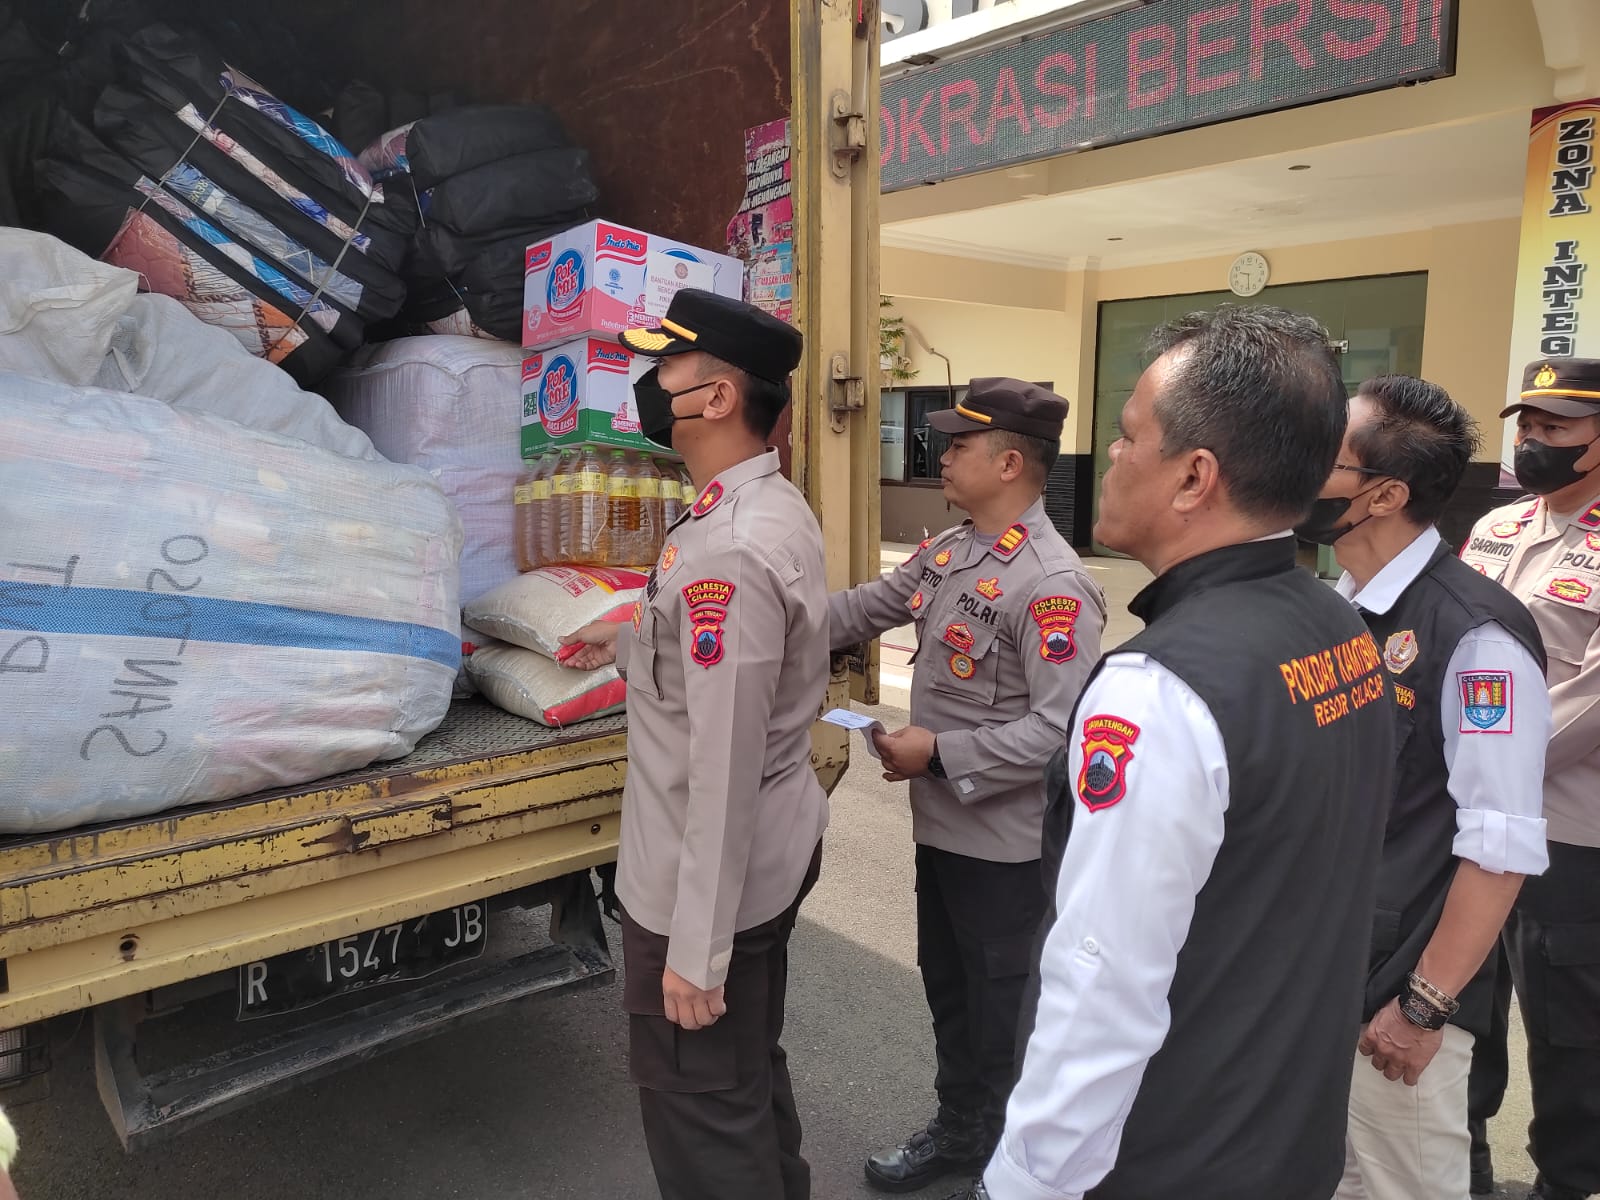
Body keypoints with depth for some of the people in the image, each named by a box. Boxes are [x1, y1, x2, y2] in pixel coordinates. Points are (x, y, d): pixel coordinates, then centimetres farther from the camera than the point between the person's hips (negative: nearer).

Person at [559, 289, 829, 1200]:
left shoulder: (725, 548, -28)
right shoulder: (780, 508, 4)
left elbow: (723, 767, -28)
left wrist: (696, 948, -21)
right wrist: (631, 641, 29)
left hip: (713, 876, -10)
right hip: (778, 852, 10)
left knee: (700, 1108, 11)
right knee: (753, 1068, 27)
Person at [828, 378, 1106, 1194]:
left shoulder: (1051, 585, -25)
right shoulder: (947, 551, 3)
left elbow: (1060, 729, -29)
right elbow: (865, 609, 11)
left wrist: (938, 753, -23)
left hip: (1004, 844, -8)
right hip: (941, 825, 8)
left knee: (1003, 1012, 13)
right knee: (948, 991, 25)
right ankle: (959, 1130, 47)